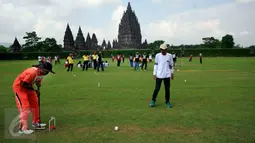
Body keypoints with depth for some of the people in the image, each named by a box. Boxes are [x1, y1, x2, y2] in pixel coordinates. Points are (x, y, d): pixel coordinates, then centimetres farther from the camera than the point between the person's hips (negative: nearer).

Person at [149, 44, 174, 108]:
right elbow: (156, 65, 4)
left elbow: (171, 65, 12)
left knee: (167, 89, 5)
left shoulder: (170, 56, 2)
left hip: (167, 75, 1)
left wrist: (172, 73, 13)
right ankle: (153, 101, 15)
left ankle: (167, 102, 17)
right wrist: (154, 74, 0)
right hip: (159, 75, -1)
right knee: (157, 88, -1)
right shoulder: (157, 55, 1)